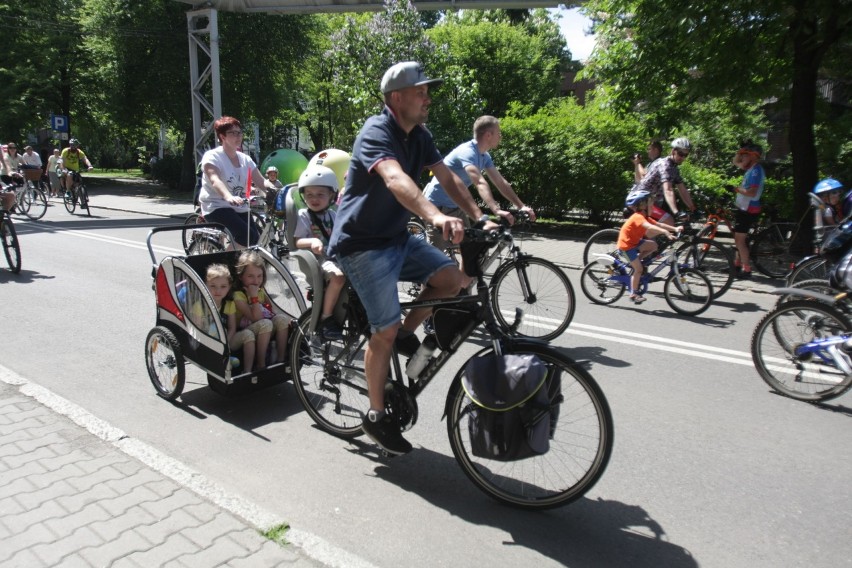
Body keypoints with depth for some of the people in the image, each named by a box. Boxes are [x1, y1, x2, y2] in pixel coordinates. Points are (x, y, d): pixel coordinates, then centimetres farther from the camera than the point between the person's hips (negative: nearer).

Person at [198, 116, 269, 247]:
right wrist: (229, 197, -48)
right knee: (249, 237, -27)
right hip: (217, 208, -6)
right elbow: (215, 181, -27)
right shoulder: (212, 156, -8)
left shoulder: (245, 159, 11)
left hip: (239, 209, 6)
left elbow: (261, 182, 1)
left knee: (255, 240, -9)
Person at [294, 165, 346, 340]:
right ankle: (326, 319, -21)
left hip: (335, 256, 6)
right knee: (339, 276, -35)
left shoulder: (333, 215, 16)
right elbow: (297, 242, -9)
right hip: (317, 259, -6)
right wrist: (312, 241, -30)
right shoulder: (303, 216, 0)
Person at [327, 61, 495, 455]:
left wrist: (480, 219, -12)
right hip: (361, 243, -8)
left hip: (396, 238, 8)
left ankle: (408, 334, 13)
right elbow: (396, 179, -40)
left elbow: (448, 178, 1)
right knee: (384, 331, -8)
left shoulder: (420, 135, 6)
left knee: (451, 278, -11)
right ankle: (376, 416, 11)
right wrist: (436, 217, -56)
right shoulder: (376, 132, -21)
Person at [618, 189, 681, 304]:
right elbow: (649, 227, -43)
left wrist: (675, 228, -11)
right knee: (638, 269, -7)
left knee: (653, 245, -1)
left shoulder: (645, 217, 6)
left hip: (634, 241, 9)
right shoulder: (638, 217, -24)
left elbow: (658, 224, 1)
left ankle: (635, 261, 9)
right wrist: (666, 232, -54)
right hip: (626, 244, -9)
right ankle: (634, 293, 4)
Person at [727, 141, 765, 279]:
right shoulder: (751, 168, 11)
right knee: (739, 238, 19)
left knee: (739, 240, -9)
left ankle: (746, 269, -5)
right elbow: (735, 162, 26)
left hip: (748, 210, -10)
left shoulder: (756, 171, -18)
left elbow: (752, 192, -28)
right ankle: (738, 264, 30)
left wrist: (736, 189, -21)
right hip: (744, 208, 10)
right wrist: (742, 149, 12)